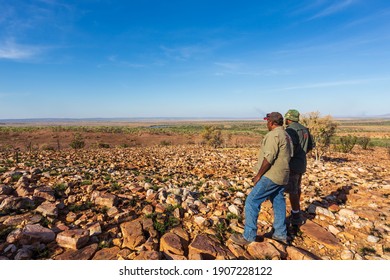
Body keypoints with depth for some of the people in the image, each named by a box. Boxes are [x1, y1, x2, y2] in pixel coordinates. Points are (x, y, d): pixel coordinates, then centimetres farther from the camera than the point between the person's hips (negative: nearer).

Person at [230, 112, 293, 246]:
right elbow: (284, 157, 17)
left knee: (252, 202, -6)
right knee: (278, 203, 17)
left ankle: (248, 236, -1)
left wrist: (258, 175, -14)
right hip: (282, 176, 10)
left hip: (271, 176, -10)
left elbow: (268, 158, -22)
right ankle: (280, 234, 28)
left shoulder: (274, 135, -15)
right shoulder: (286, 135, 15)